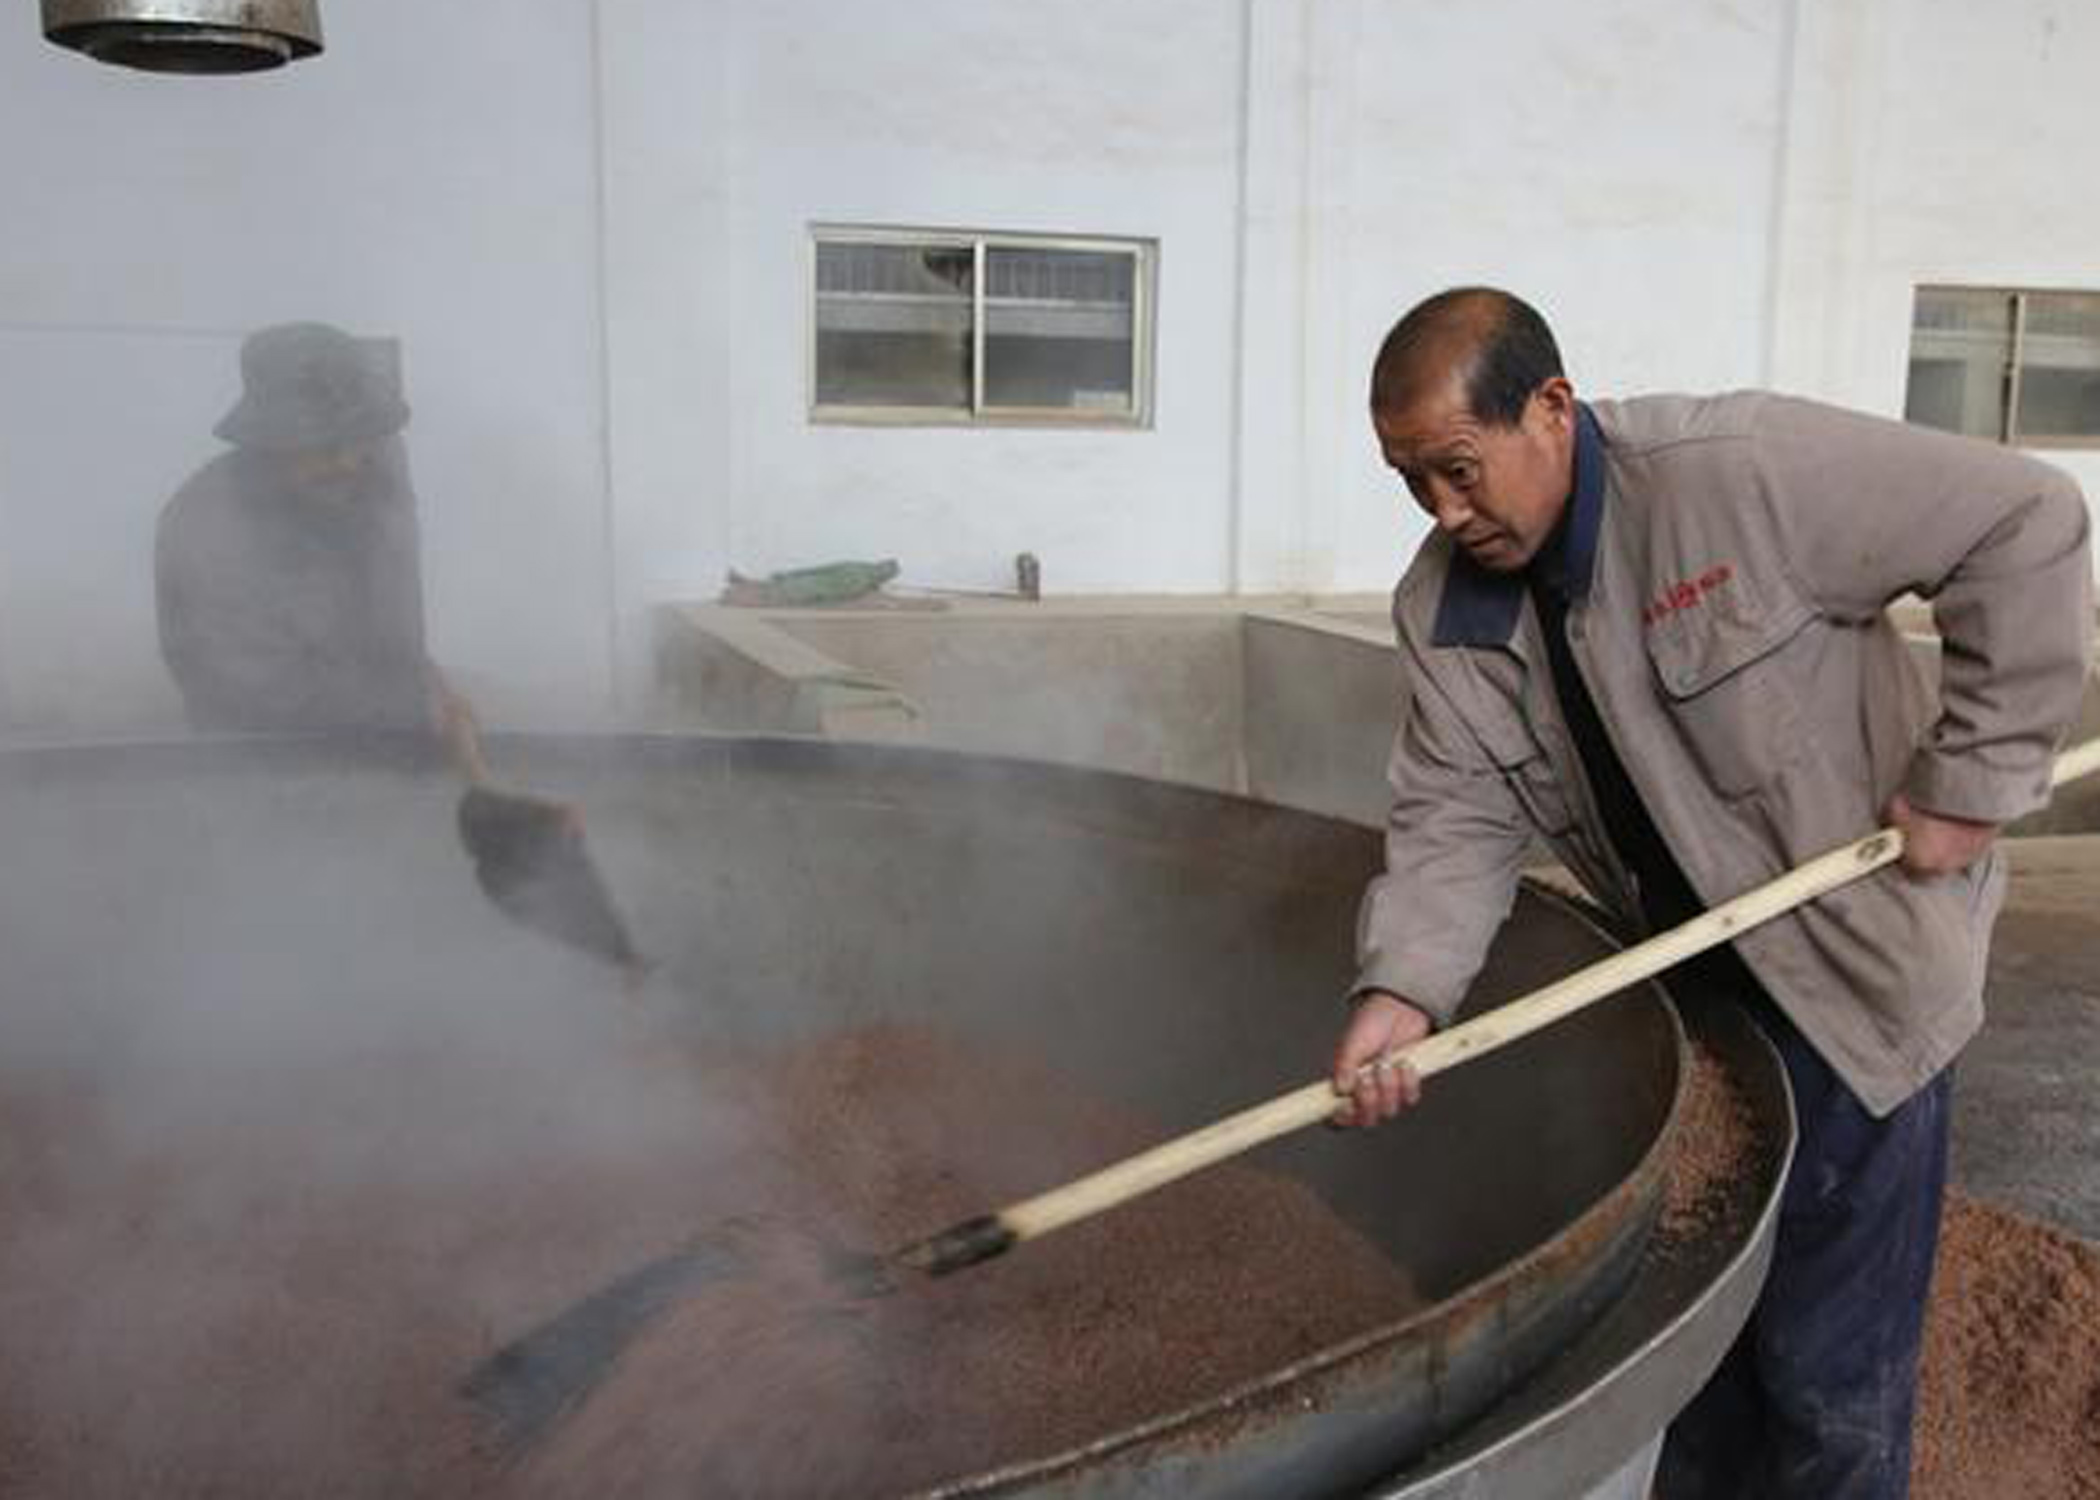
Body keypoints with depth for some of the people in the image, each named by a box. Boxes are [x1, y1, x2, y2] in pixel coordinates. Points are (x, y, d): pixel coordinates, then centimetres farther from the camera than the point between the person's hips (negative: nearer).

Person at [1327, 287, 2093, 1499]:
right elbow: (1457, 818, -8)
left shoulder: (1741, 469, -24)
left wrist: (1971, 781, -18)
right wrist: (1404, 989, -25)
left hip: (1850, 961, -5)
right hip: (1683, 982, 6)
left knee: (1827, 1365, 2)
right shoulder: (1442, 611, -5)